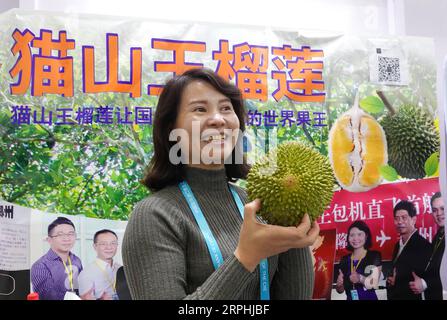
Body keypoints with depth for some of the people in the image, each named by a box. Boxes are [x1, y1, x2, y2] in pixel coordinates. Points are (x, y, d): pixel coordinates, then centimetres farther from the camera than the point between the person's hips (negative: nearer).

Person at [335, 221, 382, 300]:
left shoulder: (375, 256, -7)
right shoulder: (345, 259, 1)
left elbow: (374, 284, -15)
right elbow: (340, 290, 5)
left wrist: (360, 279, -33)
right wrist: (339, 285, -15)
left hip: (369, 297, -3)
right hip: (350, 298, 3)